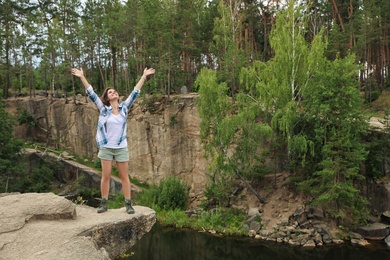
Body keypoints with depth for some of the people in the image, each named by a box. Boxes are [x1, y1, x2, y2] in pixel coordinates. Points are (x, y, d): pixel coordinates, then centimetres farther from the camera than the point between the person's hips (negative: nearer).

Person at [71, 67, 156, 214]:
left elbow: (135, 92, 4)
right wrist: (82, 77, -7)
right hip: (106, 148, -1)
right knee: (105, 176, 5)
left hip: (121, 148, 1)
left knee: (124, 177, 5)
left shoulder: (124, 107, 4)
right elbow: (91, 93, -3)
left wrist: (144, 76, 4)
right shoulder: (103, 109, 1)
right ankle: (104, 203, 16)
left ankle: (128, 204, 11)